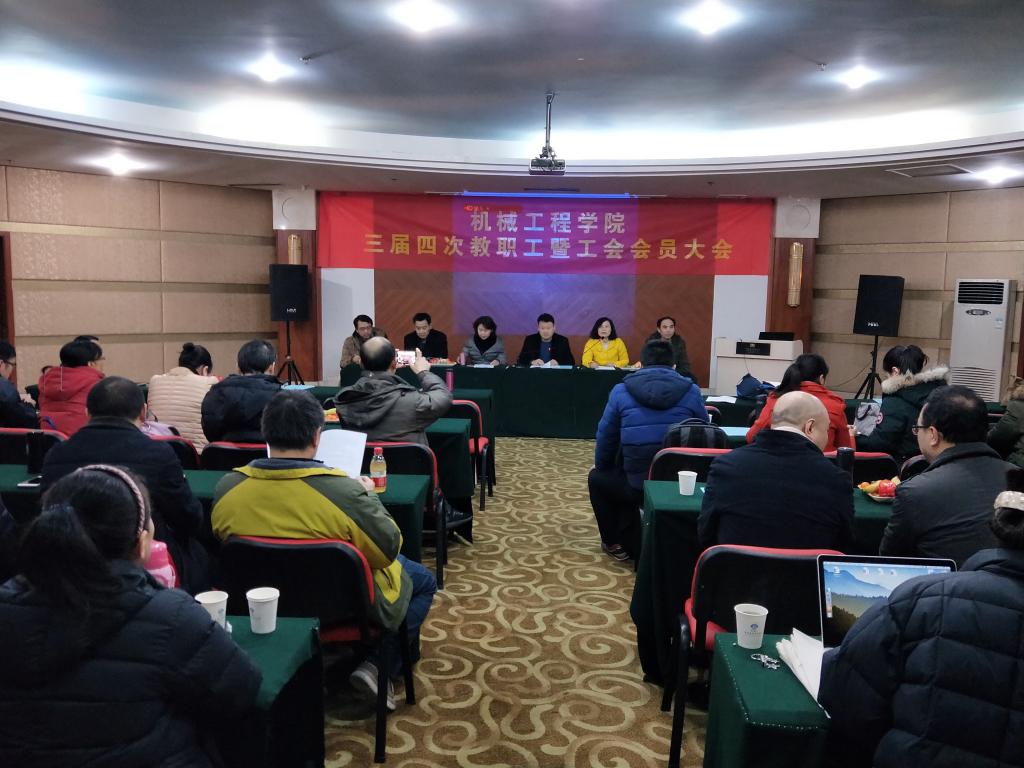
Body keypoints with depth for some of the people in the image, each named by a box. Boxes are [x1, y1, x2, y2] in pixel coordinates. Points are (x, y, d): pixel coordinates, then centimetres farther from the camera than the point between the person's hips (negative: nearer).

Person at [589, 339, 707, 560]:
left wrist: (602, 467, 28)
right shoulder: (691, 391, 2)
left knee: (597, 478, 29)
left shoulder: (621, 390, 0)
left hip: (636, 487, -3)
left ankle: (616, 543, 32)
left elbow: (605, 438, 8)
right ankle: (631, 543, 37)